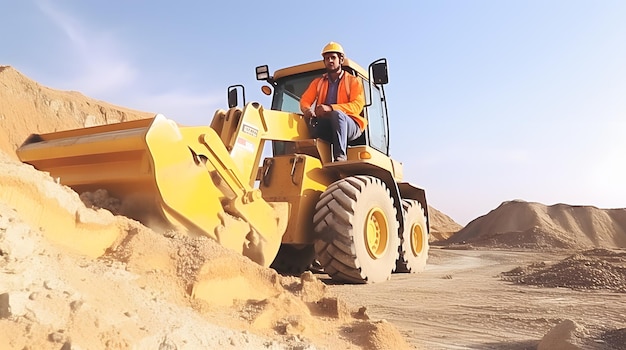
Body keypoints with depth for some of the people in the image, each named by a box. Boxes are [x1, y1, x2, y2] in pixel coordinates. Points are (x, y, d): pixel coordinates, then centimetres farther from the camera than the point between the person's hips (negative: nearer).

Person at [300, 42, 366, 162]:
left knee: (337, 114, -37)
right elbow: (304, 100, 12)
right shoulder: (318, 82, 25)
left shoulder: (353, 81, 13)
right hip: (323, 127, 2)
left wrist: (331, 108, -19)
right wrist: (306, 109, -16)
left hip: (350, 126, -2)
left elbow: (357, 106, -4)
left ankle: (340, 157, -41)